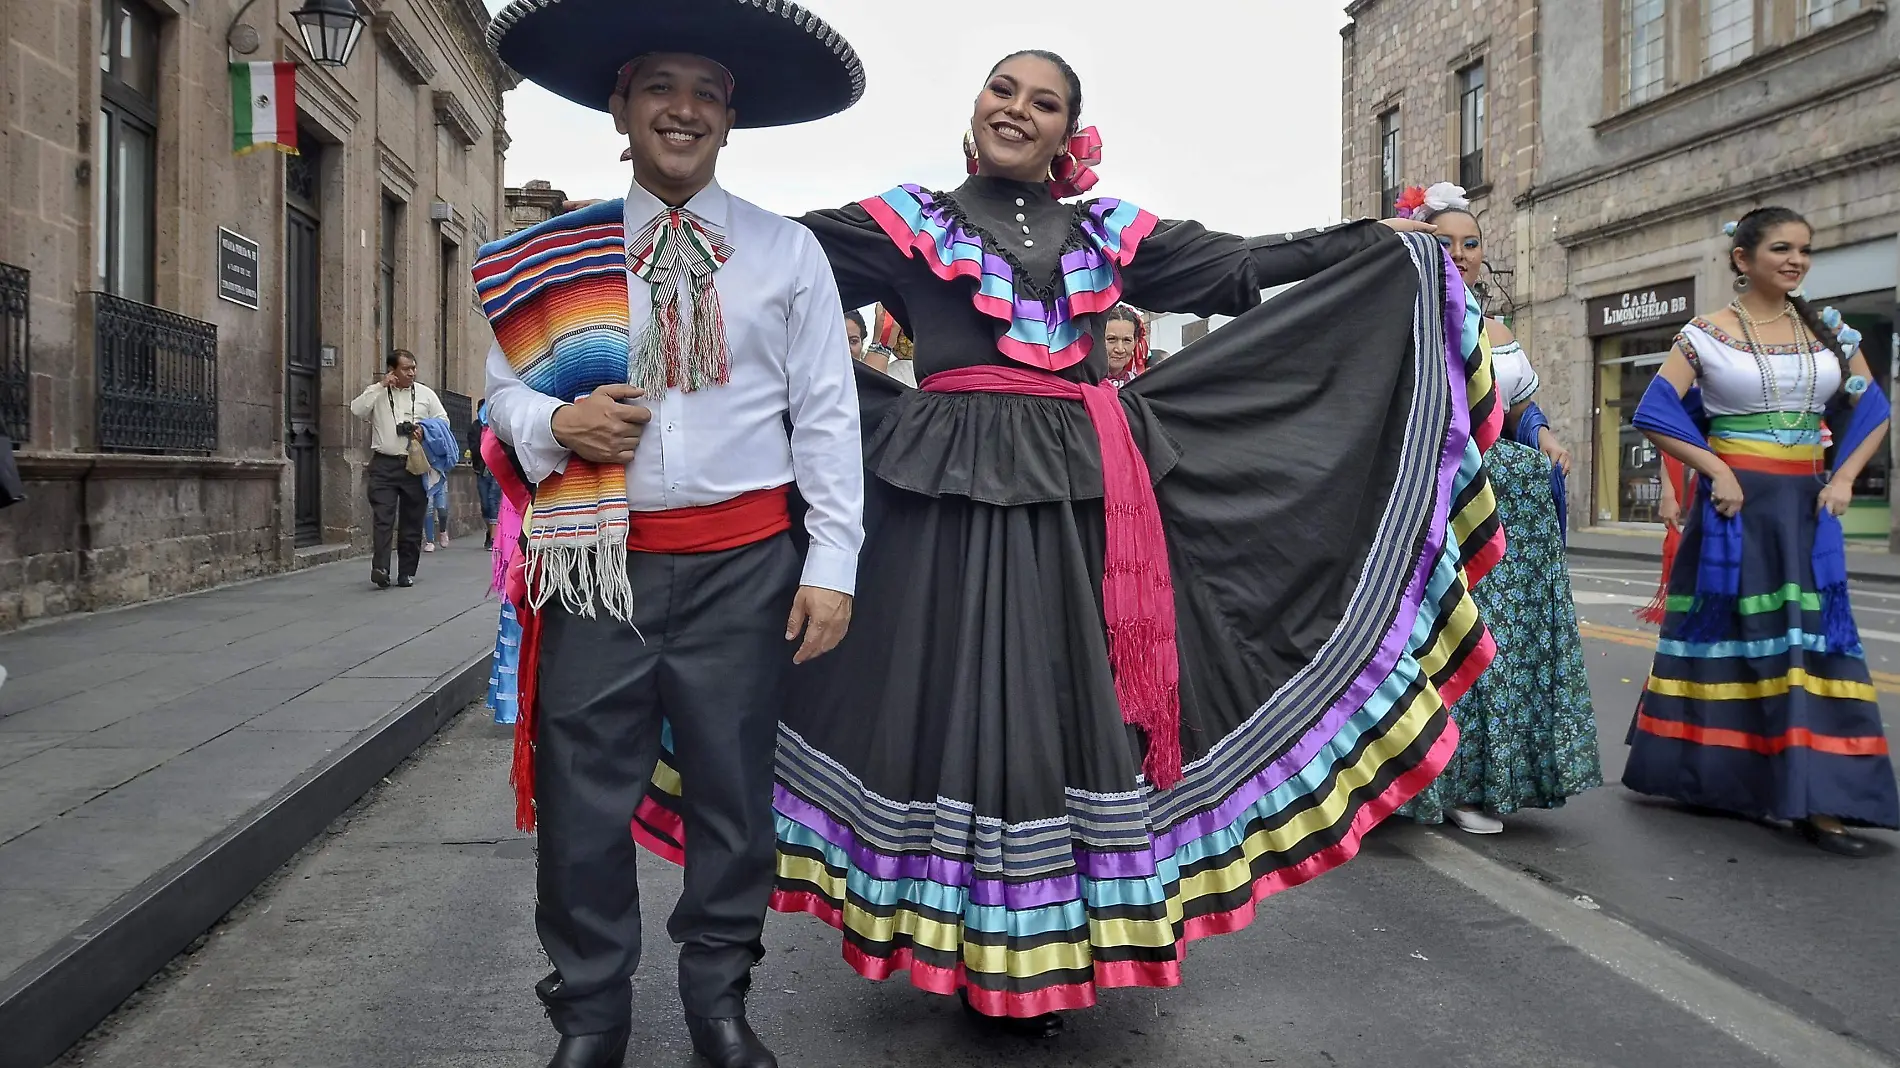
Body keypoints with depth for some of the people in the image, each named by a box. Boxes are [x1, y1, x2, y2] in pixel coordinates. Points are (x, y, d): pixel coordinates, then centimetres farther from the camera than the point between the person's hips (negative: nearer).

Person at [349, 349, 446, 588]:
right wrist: (380, 386, -8)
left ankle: (407, 572, 13)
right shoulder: (378, 393, 7)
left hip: (415, 464, 2)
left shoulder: (425, 394, 11)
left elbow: (443, 420, 13)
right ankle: (380, 568, -21)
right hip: (384, 464, -2)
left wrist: (426, 430, -6)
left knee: (412, 521, 6)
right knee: (383, 518, -13)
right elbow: (356, 410, -7)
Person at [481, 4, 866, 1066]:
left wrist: (832, 565, -5)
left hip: (743, 561, -1)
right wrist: (556, 424, -10)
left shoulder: (787, 251, 4)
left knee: (734, 789, 9)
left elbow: (827, 415, 1)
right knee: (583, 797, 5)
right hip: (599, 560, 1)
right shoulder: (559, 252, 8)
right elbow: (504, 386, 13)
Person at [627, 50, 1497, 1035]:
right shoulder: (912, 221, 7)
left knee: (1072, 701, 6)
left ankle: (1056, 944, 22)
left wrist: (1384, 240, 18)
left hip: (1085, 493, 3)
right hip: (955, 490, -3)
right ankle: (983, 960, 14)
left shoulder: (1106, 231, 16)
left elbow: (1235, 267, 17)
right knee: (964, 700, -1)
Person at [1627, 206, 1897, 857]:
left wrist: (1843, 478, 0)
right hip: (1734, 501, -3)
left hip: (1806, 505, 4)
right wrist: (1715, 469, -14)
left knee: (1812, 637, -3)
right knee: (1728, 634, 2)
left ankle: (1816, 802, -2)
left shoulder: (1828, 331, 10)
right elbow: (1654, 413, -7)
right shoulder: (1706, 334, -1)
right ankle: (1712, 778, 17)